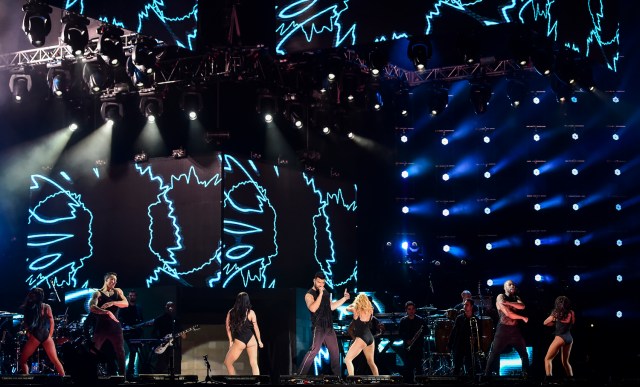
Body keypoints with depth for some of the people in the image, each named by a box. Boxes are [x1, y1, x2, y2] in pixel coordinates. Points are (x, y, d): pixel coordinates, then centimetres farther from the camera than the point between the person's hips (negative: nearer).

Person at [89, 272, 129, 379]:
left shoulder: (118, 291, 8)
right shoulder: (98, 293, -4)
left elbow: (126, 303, -7)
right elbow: (92, 307, -22)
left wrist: (112, 303, -24)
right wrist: (107, 312, -35)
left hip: (115, 327, 3)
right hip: (101, 327, -3)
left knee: (120, 352, 3)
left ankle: (122, 375, 9)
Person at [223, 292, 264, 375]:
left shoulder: (231, 312, -3)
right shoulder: (250, 312, -5)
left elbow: (228, 328, 1)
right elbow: (256, 328, 0)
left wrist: (231, 341, 11)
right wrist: (259, 341, 11)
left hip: (239, 341, -1)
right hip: (251, 340, 1)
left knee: (227, 362, 15)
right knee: (254, 364, 6)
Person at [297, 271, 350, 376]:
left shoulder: (326, 292, 12)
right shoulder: (309, 294, -10)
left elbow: (331, 307, 22)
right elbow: (313, 309, -27)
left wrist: (344, 298, 14)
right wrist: (320, 294, -26)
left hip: (329, 326, 7)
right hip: (318, 327, -7)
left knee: (335, 351, 12)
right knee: (314, 350, -16)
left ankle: (337, 374, 24)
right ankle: (300, 375, -14)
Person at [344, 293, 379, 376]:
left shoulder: (356, 310, -4)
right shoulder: (370, 311, 6)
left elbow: (347, 308, 17)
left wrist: (354, 304, 34)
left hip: (361, 338, -6)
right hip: (370, 338, 6)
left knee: (348, 359, -4)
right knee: (371, 362, 19)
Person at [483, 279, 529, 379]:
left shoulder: (516, 298, 15)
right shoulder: (500, 297, -3)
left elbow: (522, 306, -8)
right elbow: (508, 313, -14)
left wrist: (508, 303, -20)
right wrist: (523, 318, -4)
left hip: (515, 329, 5)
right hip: (503, 329, -5)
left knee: (524, 353, 5)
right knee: (493, 354, -3)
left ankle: (526, 375, 14)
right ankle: (486, 375, 3)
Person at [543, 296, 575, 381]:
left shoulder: (557, 312, -1)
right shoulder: (571, 313, 10)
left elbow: (545, 322, 8)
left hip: (560, 337, -6)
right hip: (569, 338, 6)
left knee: (548, 359, -5)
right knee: (565, 361, 21)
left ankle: (548, 377, -21)